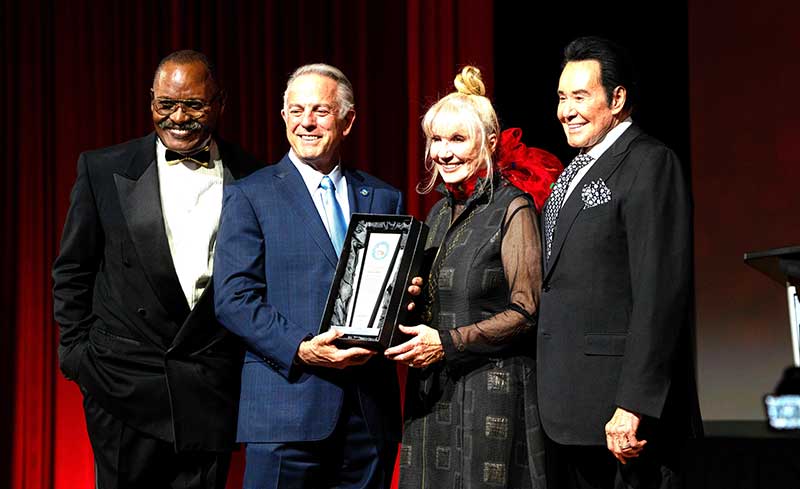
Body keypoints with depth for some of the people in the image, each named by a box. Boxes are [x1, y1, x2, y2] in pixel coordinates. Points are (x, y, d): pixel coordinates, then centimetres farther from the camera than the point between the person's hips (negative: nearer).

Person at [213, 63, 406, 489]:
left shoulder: (383, 198, 14)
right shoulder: (249, 195, 3)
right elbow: (233, 298, -5)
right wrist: (301, 349, -16)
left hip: (371, 409, 3)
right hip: (287, 406, -3)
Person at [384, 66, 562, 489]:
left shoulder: (512, 208, -8)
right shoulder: (441, 213, 15)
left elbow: (526, 311, -12)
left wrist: (448, 343, -17)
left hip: (492, 388, -7)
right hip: (433, 390, 7)